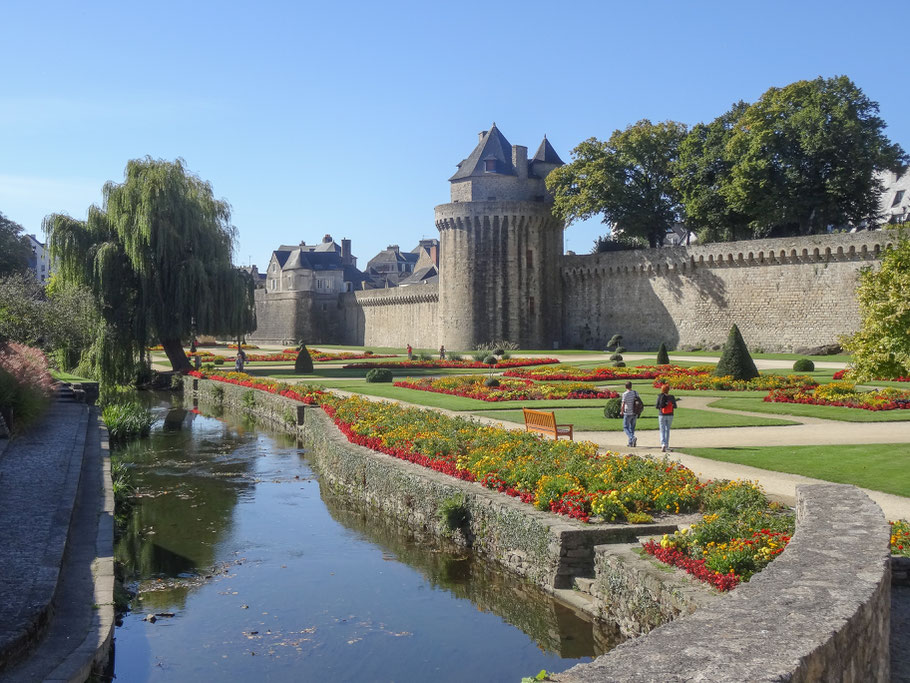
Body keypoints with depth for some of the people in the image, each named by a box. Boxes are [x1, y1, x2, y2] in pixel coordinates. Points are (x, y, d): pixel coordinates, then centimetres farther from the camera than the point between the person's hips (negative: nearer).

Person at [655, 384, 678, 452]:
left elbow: (657, 406, -8)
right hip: (670, 415, 2)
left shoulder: (660, 396, -10)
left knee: (662, 431, 1)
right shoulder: (672, 397, -4)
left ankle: (663, 444, -19)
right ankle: (667, 446, 22)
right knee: (667, 430, 16)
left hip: (662, 415, -2)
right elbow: (675, 406, 2)